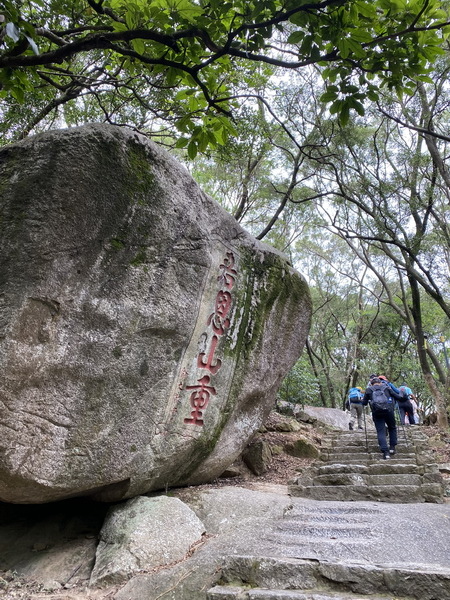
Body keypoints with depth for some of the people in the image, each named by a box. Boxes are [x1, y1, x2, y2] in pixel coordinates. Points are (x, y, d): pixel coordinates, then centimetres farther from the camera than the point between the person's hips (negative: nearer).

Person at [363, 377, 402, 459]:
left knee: (381, 431, 1)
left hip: (376, 412, 0)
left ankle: (385, 452, -11)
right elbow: (396, 396, 14)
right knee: (392, 428, 22)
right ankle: (392, 447, 17)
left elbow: (364, 403, 16)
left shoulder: (369, 390, 16)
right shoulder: (386, 387, 17)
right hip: (388, 410, 1)